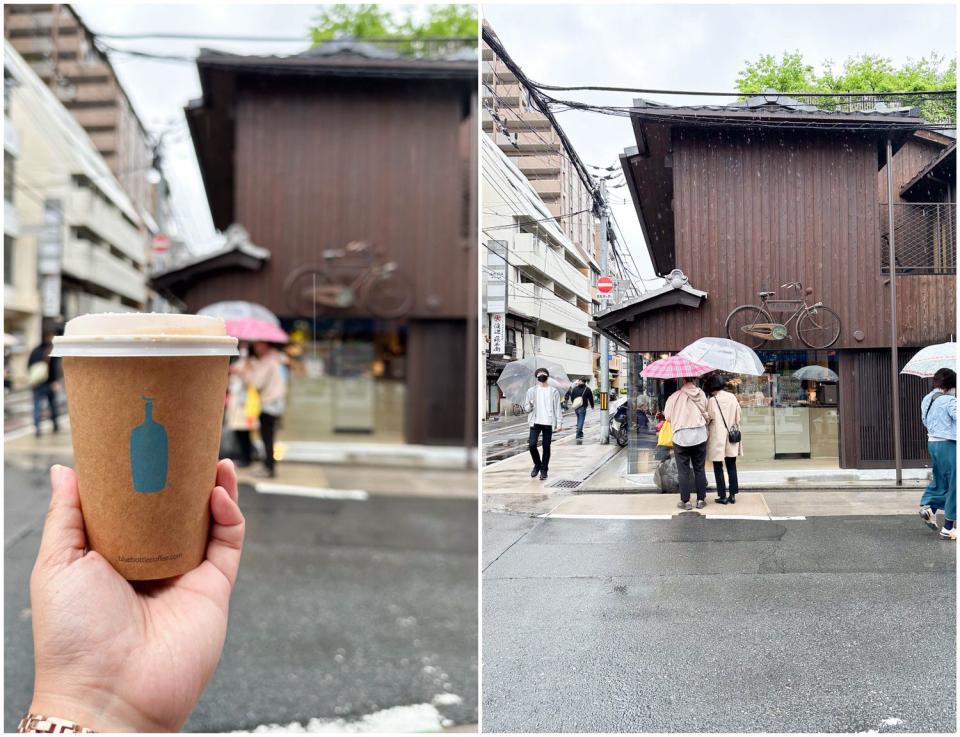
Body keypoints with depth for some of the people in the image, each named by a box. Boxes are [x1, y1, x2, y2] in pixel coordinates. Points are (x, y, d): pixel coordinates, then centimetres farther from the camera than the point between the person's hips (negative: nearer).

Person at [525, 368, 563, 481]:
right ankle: (537, 464, 16)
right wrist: (530, 406, -16)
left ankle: (544, 470, 13)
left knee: (546, 447, 2)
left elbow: (557, 408, 4)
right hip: (535, 422, 1)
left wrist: (559, 422, -4)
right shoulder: (531, 391, 7)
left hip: (548, 422, 0)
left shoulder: (553, 391, 6)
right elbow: (527, 408, 8)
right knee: (532, 444, -9)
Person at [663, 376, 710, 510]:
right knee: (699, 469, 12)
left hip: (681, 437, -2)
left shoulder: (675, 396, -9)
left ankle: (685, 501, 8)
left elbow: (667, 416, -1)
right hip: (700, 435, 2)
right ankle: (701, 500, 16)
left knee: (684, 471, 6)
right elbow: (707, 415, 1)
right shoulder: (701, 394, -2)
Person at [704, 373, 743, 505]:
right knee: (732, 467, 12)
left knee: (718, 468, 5)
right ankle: (733, 495, 14)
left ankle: (722, 496, 5)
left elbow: (708, 420, -8)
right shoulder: (732, 397, 0)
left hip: (717, 439, -4)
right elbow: (738, 418, 6)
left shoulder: (711, 400, -14)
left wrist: (706, 434, 6)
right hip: (731, 439, 4)